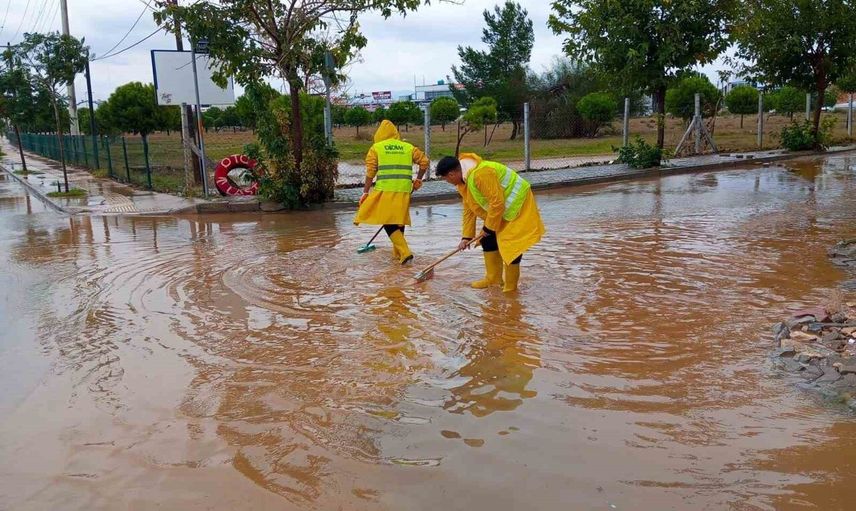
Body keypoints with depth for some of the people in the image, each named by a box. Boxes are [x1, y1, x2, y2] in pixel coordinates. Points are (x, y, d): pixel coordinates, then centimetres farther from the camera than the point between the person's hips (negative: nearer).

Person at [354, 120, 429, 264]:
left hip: (385, 191, -4)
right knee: (399, 222, 17)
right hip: (404, 190, 4)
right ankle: (397, 252, 30)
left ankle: (405, 252, -15)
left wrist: (365, 192, 4)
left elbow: (370, 172, 0)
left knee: (389, 223, -2)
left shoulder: (376, 148, 5)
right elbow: (424, 161, 10)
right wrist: (418, 180, 22)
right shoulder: (408, 147, 13)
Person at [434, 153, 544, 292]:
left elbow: (497, 203, -30)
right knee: (487, 239, 11)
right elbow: (469, 209, 9)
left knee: (510, 245, -10)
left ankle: (510, 287, 3)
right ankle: (493, 278, 22)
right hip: (499, 208, 10)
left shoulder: (481, 174, -32)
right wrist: (467, 236, 8)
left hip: (518, 204, -10)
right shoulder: (462, 180, 1)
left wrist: (488, 227, -17)